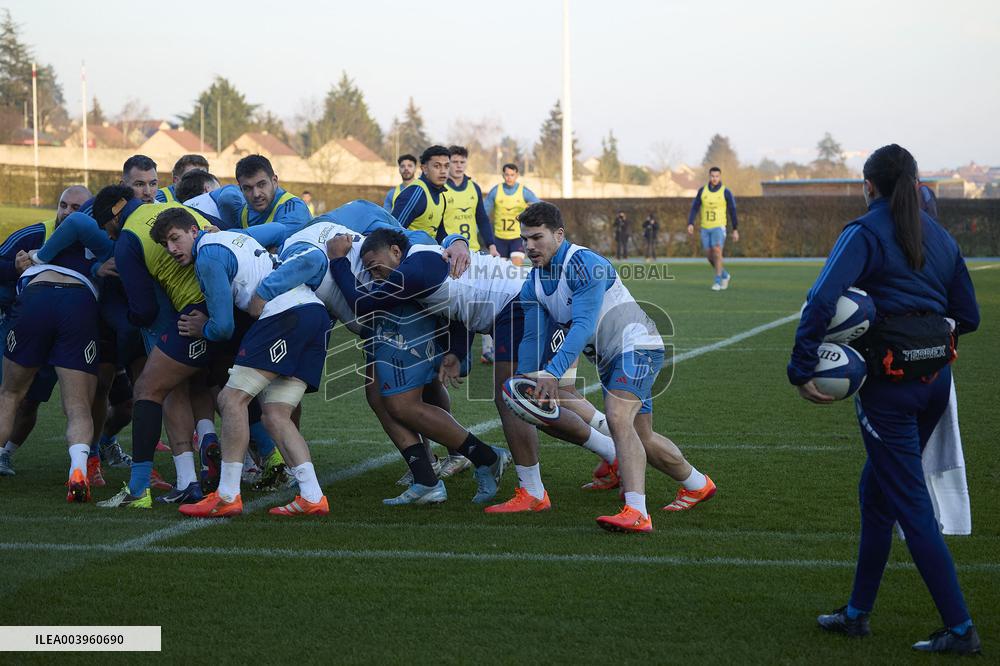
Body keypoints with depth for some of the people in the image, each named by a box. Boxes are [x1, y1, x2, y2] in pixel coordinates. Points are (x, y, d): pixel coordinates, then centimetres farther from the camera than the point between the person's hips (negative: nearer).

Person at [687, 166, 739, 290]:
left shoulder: (726, 192, -7)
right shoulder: (702, 190, 1)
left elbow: (732, 211, -1)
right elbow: (694, 208, 0)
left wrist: (735, 230, -1)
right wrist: (690, 224, -13)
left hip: (719, 227, -4)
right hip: (705, 228, 4)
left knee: (717, 252, -19)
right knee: (709, 255, 6)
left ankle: (718, 282, -13)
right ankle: (725, 275, 29)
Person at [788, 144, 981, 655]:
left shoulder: (865, 232, -7)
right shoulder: (939, 237, 13)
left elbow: (822, 301, -21)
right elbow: (968, 316, 17)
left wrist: (801, 371, -19)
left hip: (888, 383, -7)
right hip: (935, 378, 7)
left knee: (910, 504, -2)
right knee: (875, 490, 19)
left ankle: (960, 628, -2)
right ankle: (857, 612, 26)